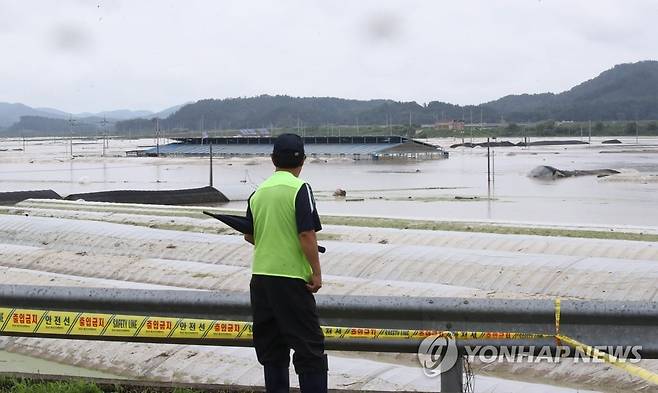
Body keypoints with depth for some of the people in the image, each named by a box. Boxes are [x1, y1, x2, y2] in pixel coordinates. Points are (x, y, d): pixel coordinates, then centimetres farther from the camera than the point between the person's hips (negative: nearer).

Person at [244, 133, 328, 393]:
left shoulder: (258, 192, 9)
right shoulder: (299, 189, -10)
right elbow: (307, 235, -15)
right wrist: (316, 272, -8)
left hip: (260, 276, 6)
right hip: (291, 277, -6)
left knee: (270, 346, 12)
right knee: (309, 345, -1)